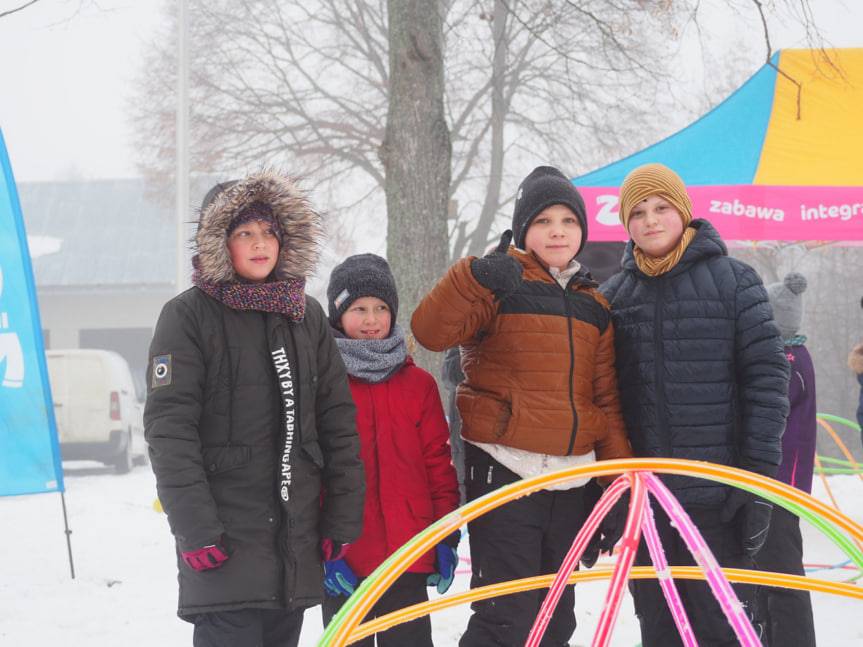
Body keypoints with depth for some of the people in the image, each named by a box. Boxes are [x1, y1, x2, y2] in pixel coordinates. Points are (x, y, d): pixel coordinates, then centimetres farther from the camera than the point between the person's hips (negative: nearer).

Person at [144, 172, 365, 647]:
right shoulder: (188, 315, -3)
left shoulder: (307, 315, 12)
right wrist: (194, 528, -17)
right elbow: (168, 428, -10)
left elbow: (337, 420, 12)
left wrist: (343, 518, 6)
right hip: (226, 536, -5)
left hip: (297, 533, 5)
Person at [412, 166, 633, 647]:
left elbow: (607, 400, 16)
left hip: (570, 478, 7)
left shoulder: (594, 307, 14)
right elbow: (431, 332, -20)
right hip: (505, 472, -6)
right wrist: (475, 278, -34)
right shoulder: (502, 286, -4)